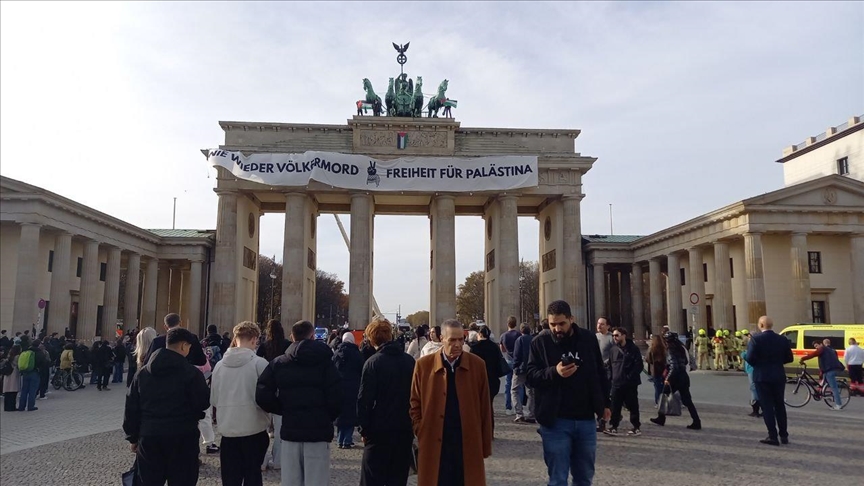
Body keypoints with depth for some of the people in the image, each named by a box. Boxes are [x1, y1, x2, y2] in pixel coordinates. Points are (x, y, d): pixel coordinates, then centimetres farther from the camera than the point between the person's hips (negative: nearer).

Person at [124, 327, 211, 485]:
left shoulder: (143, 373, 7)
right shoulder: (191, 372, -10)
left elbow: (131, 408, 9)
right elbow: (204, 403, -6)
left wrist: (133, 437, 17)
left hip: (149, 437, 5)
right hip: (182, 438, -4)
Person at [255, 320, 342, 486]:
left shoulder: (279, 363, 4)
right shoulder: (325, 361, -4)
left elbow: (262, 396, -4)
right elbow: (335, 398, -11)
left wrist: (284, 410, 10)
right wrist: (327, 418, 8)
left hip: (290, 430, 3)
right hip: (318, 431, -3)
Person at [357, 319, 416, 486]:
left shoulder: (373, 362, -10)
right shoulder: (410, 361, 3)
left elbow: (364, 398, -11)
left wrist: (364, 428, -3)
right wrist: (413, 424, 14)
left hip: (380, 430, -4)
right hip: (405, 428, 4)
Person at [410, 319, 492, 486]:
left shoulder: (477, 365, 0)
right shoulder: (423, 365, -1)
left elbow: (485, 408, 3)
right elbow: (415, 404, 6)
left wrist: (485, 445, 3)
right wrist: (421, 434, -2)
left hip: (469, 445, 1)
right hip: (434, 445, 0)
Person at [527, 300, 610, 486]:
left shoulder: (588, 339, 3)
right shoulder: (540, 342, -6)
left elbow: (600, 373, 14)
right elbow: (531, 376, -8)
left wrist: (604, 403, 14)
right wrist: (554, 372, -25)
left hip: (586, 419, 3)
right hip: (555, 421, -3)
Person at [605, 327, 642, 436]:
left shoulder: (633, 349, -4)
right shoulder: (613, 349, 11)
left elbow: (638, 366, -8)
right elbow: (610, 365, 15)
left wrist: (630, 377, -14)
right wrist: (612, 376, 4)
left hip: (630, 384, -4)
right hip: (616, 383, 4)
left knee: (633, 406, 6)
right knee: (615, 406, 3)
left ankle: (636, 427, 17)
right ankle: (613, 427, 9)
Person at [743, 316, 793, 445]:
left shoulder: (756, 339, -13)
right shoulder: (782, 339, 0)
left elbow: (750, 358, -17)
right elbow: (789, 358, 4)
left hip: (762, 377, -4)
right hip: (778, 376, 4)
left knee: (767, 406, 2)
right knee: (780, 405, 15)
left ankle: (773, 436, 2)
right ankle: (784, 435, 20)